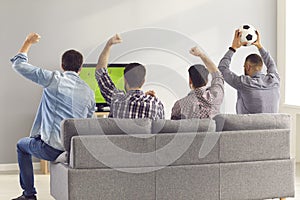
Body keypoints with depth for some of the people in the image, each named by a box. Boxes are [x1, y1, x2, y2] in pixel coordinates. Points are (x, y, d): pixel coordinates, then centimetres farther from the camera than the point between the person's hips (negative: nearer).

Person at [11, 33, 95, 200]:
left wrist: (28, 42, 16)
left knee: (22, 145, 28)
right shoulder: (89, 92, 5)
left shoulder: (54, 80, -7)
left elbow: (19, 64, 1)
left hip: (51, 149, -4)